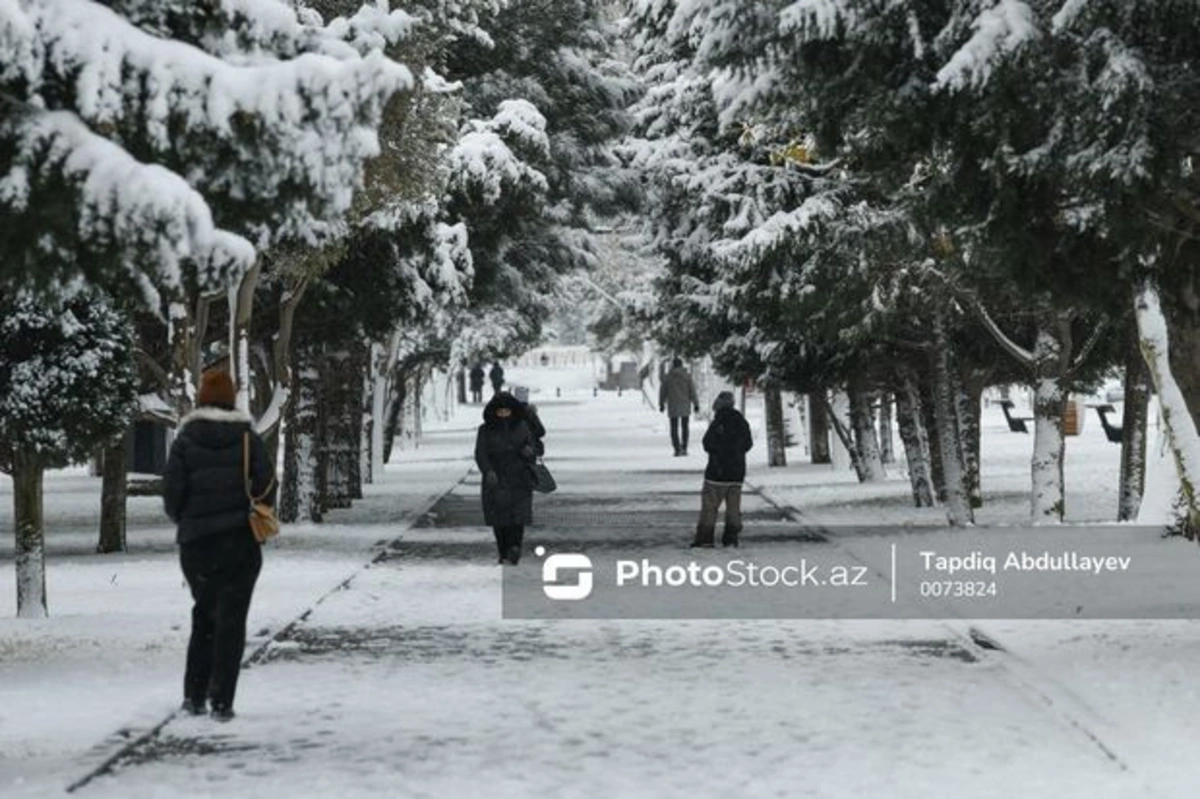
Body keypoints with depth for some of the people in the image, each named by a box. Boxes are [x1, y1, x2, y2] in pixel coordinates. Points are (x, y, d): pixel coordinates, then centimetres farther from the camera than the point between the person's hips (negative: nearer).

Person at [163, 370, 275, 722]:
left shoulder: (186, 439, -3)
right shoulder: (247, 437, -2)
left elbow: (172, 490, -6)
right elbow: (266, 484, -6)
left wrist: (183, 520, 13)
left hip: (197, 542, 1)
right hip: (241, 540, -1)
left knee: (204, 615, 18)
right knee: (231, 620, 3)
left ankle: (194, 694, 15)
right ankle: (222, 701, -3)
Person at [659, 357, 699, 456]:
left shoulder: (667, 377, -3)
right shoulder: (687, 376, -3)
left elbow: (663, 391, 2)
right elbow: (692, 391, -3)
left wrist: (661, 404, 14)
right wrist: (696, 404, 3)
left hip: (673, 406, -1)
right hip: (685, 405, 1)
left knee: (674, 428, 3)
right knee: (684, 427, 15)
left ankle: (677, 449, -11)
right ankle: (684, 448, 14)